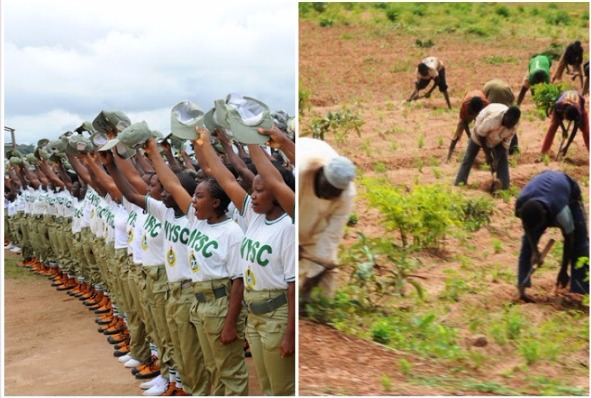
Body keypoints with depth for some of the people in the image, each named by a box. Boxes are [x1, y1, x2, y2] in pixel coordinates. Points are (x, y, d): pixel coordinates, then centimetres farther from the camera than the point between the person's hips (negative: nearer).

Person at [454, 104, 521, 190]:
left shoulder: (513, 126, -30)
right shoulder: (493, 118, -44)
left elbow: (505, 144, -20)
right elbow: (480, 134, -29)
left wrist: (497, 160, -29)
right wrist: (487, 154, -27)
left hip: (497, 138, 3)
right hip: (480, 133, -3)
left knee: (502, 160, -8)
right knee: (468, 159, 1)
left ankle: (504, 189, -5)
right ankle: (458, 186, 9)